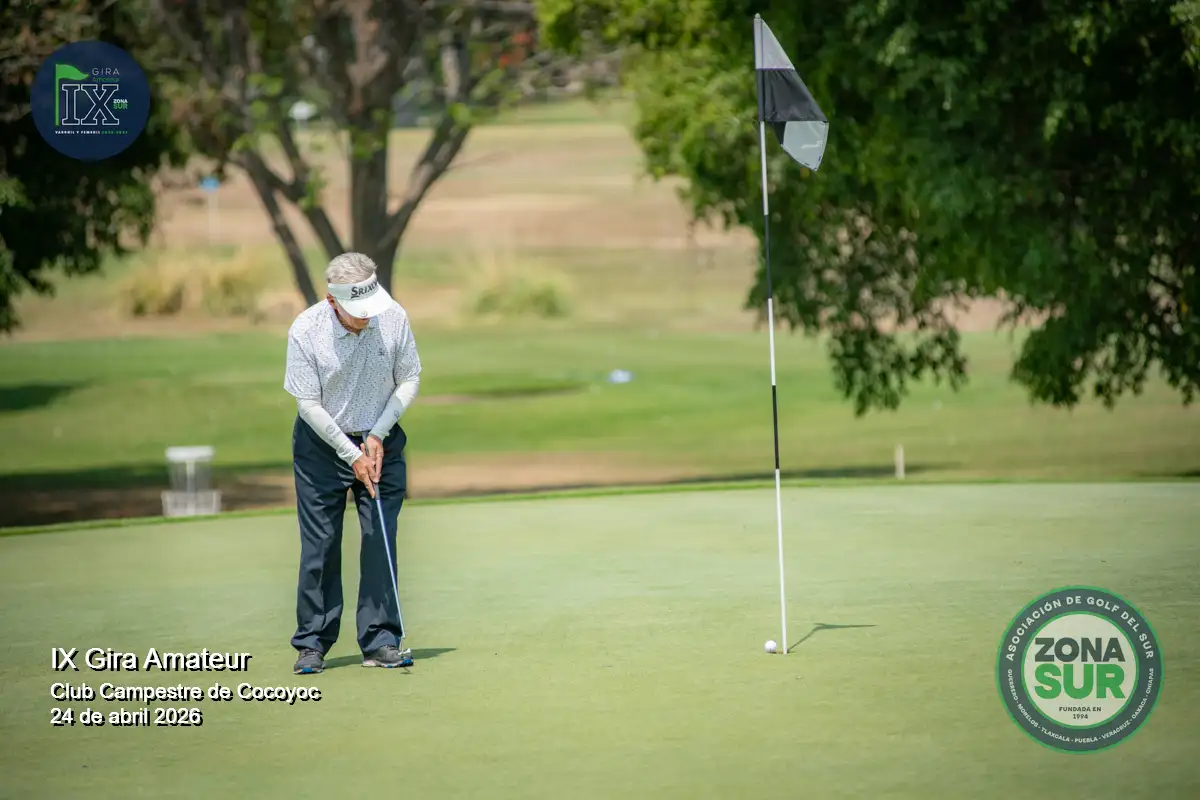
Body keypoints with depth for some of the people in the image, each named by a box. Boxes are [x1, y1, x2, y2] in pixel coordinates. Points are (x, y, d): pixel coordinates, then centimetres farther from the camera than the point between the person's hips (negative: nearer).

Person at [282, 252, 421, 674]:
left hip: (381, 441, 2)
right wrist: (351, 454, -14)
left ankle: (381, 641, 1)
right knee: (319, 544, -1)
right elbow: (308, 404, -14)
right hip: (321, 442, -2)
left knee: (381, 540, -3)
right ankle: (312, 644, 7)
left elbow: (409, 379, -2)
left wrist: (378, 435, -10)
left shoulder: (394, 318, -14)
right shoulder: (305, 330, -20)